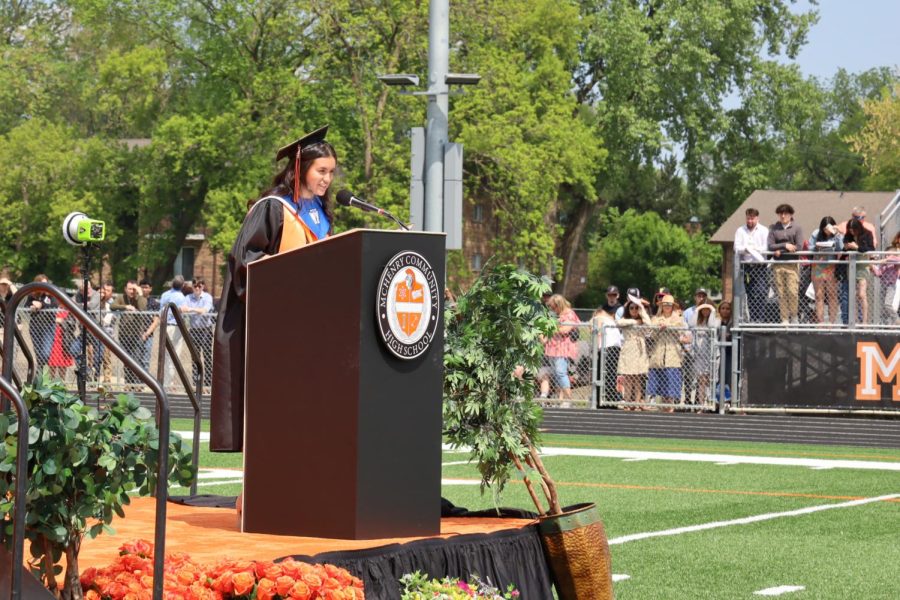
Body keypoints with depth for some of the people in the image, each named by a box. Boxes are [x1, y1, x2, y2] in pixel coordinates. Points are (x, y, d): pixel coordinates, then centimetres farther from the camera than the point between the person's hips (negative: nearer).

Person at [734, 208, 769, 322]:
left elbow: (766, 248, -6)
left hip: (760, 266, -3)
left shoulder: (764, 230, 4)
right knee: (750, 295, 2)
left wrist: (748, 248, -5)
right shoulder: (740, 231, 10)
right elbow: (737, 249, -1)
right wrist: (755, 249, -13)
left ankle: (760, 318, -14)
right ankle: (752, 319, 6)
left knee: (761, 293, -12)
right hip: (746, 266, 3)